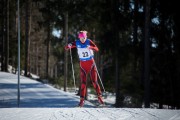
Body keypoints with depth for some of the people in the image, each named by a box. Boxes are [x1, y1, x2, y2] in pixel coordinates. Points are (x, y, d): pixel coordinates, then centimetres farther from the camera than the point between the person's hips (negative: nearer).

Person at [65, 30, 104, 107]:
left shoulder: (89, 42, -9)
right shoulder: (77, 43, -4)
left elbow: (96, 49, -22)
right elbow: (66, 48, -3)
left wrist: (90, 47, -42)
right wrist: (69, 46, -27)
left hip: (91, 63, -1)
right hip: (83, 64, 1)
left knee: (94, 81, -3)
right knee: (83, 82, -4)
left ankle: (99, 97, 7)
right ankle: (82, 99, -1)